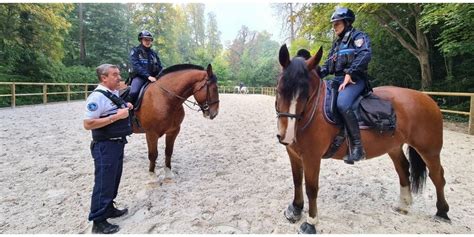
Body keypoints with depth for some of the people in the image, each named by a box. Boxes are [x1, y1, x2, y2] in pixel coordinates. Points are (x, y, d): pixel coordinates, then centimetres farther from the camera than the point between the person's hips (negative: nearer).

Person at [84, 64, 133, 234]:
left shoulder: (115, 93, 8)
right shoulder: (97, 96, -19)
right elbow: (88, 124, -24)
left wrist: (126, 107, 5)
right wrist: (116, 116, -25)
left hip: (118, 143, 9)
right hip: (105, 146, -9)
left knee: (114, 180, 20)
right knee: (104, 183, 1)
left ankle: (109, 208, 38)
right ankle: (98, 222, 14)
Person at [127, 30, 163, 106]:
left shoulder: (154, 53, 16)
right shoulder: (135, 51, 3)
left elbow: (160, 67, 17)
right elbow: (136, 66, -11)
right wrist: (148, 76, -22)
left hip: (153, 77, 5)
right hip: (139, 77, -4)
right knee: (133, 93, -31)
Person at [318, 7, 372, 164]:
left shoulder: (358, 36, 1)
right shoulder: (337, 42, 24)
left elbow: (365, 55, -17)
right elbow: (328, 64, 24)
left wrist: (349, 74, -25)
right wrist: (317, 74, 4)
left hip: (355, 79, -9)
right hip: (337, 79, 9)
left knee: (342, 104, -36)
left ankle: (357, 146, -29)